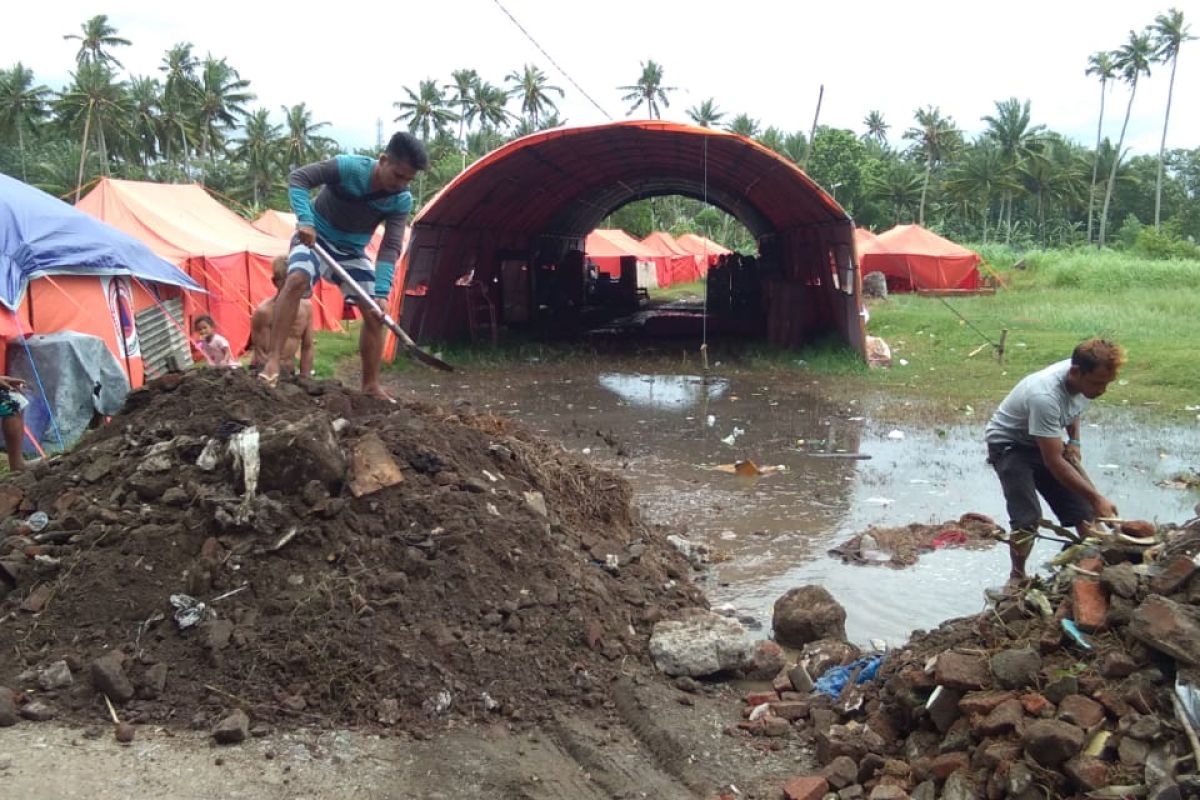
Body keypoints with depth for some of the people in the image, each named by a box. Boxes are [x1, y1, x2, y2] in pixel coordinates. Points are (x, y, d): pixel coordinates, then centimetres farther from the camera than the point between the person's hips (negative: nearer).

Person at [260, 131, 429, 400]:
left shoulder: (402, 201, -15)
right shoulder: (348, 166, -26)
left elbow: (391, 247, -20)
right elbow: (298, 178, -27)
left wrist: (381, 292, -32)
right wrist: (305, 220, -43)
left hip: (352, 250, 5)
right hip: (315, 237, -4)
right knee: (296, 280, -34)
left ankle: (371, 385, 7)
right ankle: (273, 360, -34)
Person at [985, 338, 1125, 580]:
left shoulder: (1083, 379, -16)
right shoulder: (1045, 396, -39)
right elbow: (1053, 462, -33)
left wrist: (1074, 441, -1)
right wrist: (1096, 497, -32)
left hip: (1043, 443, 7)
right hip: (1009, 444, -7)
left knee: (1083, 511, -1)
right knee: (1027, 519, -19)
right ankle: (1018, 578, 2)